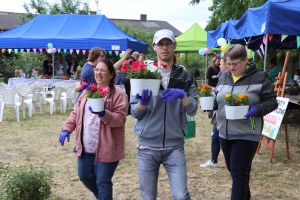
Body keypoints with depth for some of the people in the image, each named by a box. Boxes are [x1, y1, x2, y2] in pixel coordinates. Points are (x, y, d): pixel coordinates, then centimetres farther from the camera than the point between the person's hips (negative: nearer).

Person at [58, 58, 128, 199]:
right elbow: (76, 113, 15)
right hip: (85, 147, 7)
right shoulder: (87, 91, 12)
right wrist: (67, 129, 1)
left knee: (102, 182, 3)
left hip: (106, 149, -7)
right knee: (84, 176, 17)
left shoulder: (118, 94, -9)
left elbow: (120, 119, -16)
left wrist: (103, 114, -31)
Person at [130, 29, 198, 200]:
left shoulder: (185, 77, 4)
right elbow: (135, 112, 0)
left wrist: (182, 95, -21)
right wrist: (143, 103, -22)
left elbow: (192, 110, -2)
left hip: (174, 146, 0)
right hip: (147, 147, 0)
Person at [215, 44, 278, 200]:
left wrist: (257, 109, -24)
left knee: (239, 172, -6)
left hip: (246, 134, -6)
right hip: (225, 133, 6)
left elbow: (272, 102, -5)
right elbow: (217, 99, 19)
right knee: (232, 169, 17)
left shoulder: (259, 77, -6)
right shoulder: (223, 77, 10)